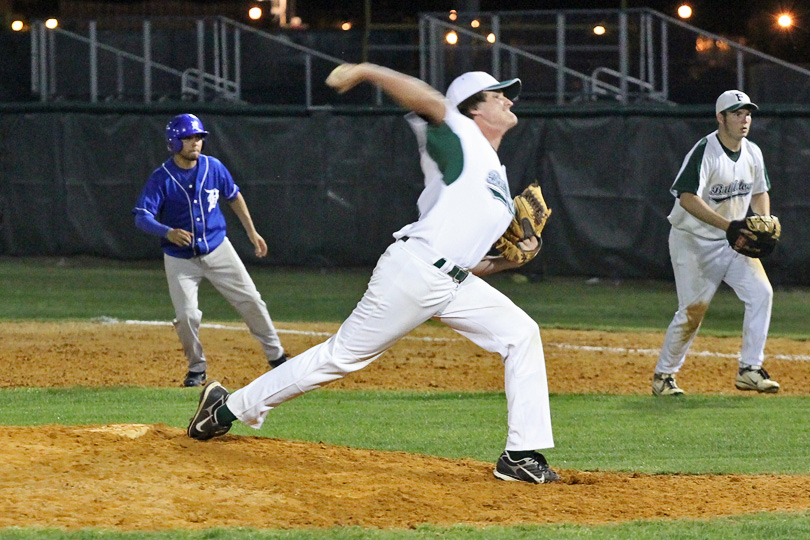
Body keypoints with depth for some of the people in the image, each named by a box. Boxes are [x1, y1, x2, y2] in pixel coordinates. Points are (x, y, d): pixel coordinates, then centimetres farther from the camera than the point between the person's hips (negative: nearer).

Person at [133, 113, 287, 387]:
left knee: (250, 301, 2)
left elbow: (234, 197, 13)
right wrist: (168, 232, -40)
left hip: (217, 249, 3)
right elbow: (142, 217, -21)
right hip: (180, 259, -3)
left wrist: (252, 232, 14)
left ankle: (276, 357, 19)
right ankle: (196, 368, 13)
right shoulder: (161, 178, -15)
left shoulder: (213, 167, -4)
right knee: (186, 316, -12)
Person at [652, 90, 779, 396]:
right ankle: (663, 375, 14)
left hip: (734, 243, 6)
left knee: (761, 292, -12)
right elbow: (687, 198, -31)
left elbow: (759, 192, 19)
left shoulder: (753, 153, 2)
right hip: (694, 241, -6)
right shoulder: (704, 152, -20)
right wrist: (728, 225, -38)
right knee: (693, 310, -5)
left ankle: (749, 370, -7)